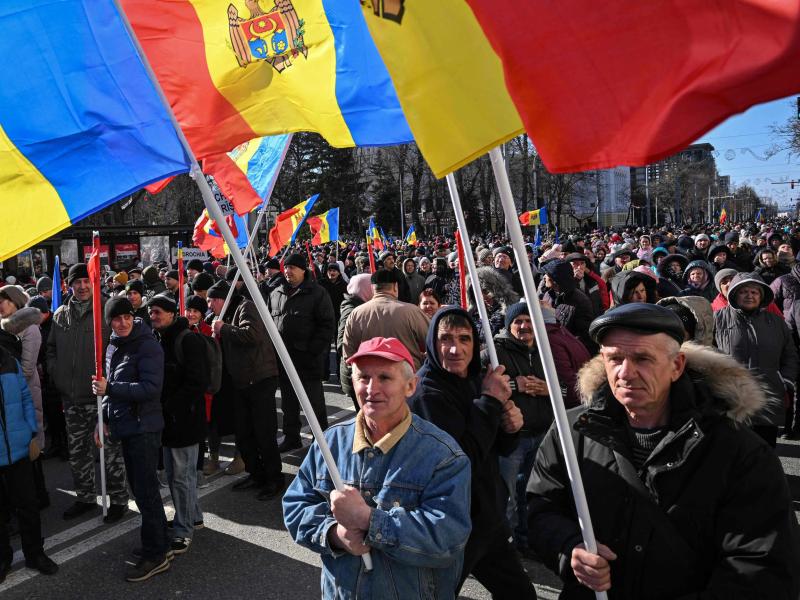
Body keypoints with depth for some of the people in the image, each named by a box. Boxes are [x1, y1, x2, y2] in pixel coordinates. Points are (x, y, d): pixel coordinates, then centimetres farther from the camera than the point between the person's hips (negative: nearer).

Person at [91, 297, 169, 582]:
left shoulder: (148, 346, -15)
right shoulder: (113, 347, 12)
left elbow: (151, 387, -23)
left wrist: (109, 388, -24)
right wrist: (105, 419, 14)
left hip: (143, 427, -9)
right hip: (125, 427, 9)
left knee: (146, 491, -4)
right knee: (140, 488, 17)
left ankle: (155, 555, 7)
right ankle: (158, 543, 31)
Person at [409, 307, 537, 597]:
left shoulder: (476, 381, 4)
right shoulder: (426, 393, -21)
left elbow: (501, 448, 12)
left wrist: (510, 427, -10)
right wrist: (490, 402, -25)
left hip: (489, 519, 8)